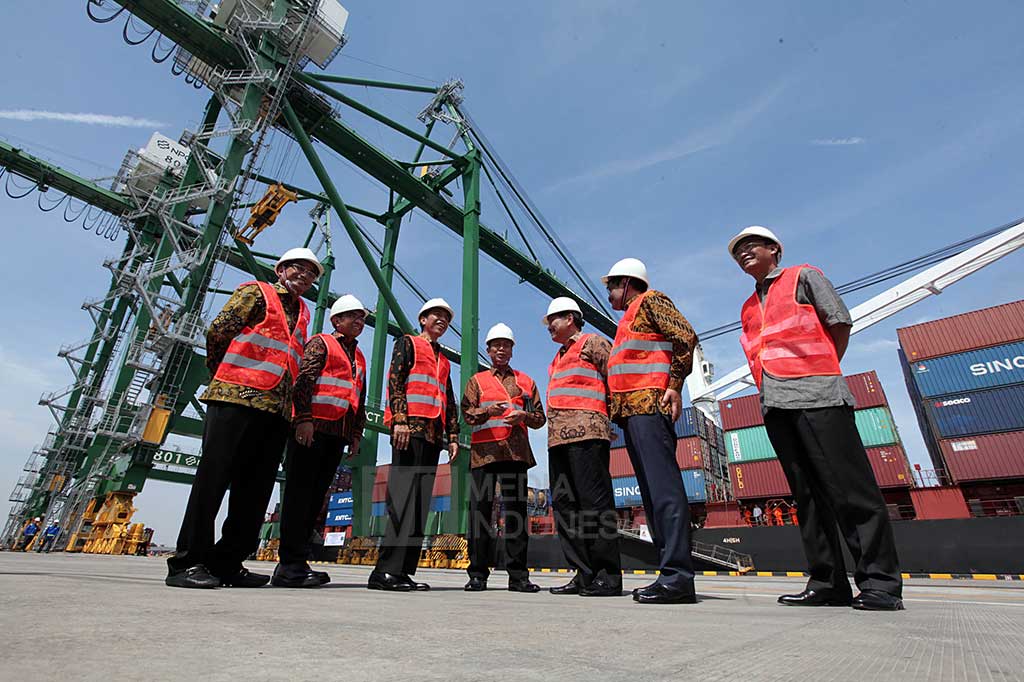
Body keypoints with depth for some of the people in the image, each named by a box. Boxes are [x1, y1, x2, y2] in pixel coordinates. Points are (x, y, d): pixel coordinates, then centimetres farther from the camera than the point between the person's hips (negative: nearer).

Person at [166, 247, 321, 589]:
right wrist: (223, 375, 6)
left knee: (255, 487, 5)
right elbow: (218, 331, -2)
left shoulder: (302, 313, 24)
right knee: (213, 477, -5)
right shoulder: (256, 292, 6)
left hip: (276, 408, 7)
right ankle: (187, 562, 2)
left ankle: (226, 563, 12)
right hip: (237, 399, -6)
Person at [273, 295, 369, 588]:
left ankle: (294, 563, 13)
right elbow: (303, 379, -9)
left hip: (339, 434, 7)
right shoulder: (321, 343, 5)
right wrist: (304, 418, -19)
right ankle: (291, 564, -2)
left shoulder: (359, 357, 24)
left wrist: (357, 434, 15)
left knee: (316, 497, 7)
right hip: (313, 428, -7)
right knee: (300, 494, -6)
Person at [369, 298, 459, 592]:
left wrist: (453, 436, 13)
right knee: (404, 495, -14)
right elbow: (395, 380, -4)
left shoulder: (444, 361, 28)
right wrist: (399, 419, -17)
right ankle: (386, 569, -12)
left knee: (421, 503, 2)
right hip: (410, 427, -7)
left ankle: (404, 571, 4)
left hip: (433, 435, 7)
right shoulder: (407, 343, 10)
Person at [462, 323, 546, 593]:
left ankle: (518, 575, 8)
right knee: (480, 509, -1)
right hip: (484, 450, -1)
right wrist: (488, 411, -15)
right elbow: (467, 414, 4)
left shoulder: (525, 381, 19)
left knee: (516, 510, 1)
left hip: (516, 451, 1)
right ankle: (477, 575, 7)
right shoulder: (477, 380, 16)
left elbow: (540, 417, 15)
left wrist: (524, 416, -6)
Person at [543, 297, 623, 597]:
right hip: (558, 437, 9)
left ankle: (608, 576, -3)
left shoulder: (592, 343, 5)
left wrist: (614, 413, -6)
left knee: (594, 501, -9)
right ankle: (584, 574, 10)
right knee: (564, 504, 5)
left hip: (585, 432, -9)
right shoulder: (558, 359, 29)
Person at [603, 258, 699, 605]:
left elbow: (686, 336, -9)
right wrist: (616, 407, 17)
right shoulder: (629, 319, 30)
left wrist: (674, 384, -14)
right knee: (652, 492, 5)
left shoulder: (650, 300, 4)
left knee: (663, 488, -13)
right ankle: (670, 575, 8)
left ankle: (678, 577, -13)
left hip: (649, 406, -9)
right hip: (632, 412, 10)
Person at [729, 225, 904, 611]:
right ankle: (827, 584, 8)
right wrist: (769, 390, 10)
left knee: (850, 487, -7)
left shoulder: (803, 277, 11)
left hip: (815, 396, -6)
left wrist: (821, 372, 0)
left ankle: (880, 583, 0)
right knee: (807, 493, 4)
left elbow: (840, 322, 3)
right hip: (775, 404, 6)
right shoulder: (749, 308, 25)